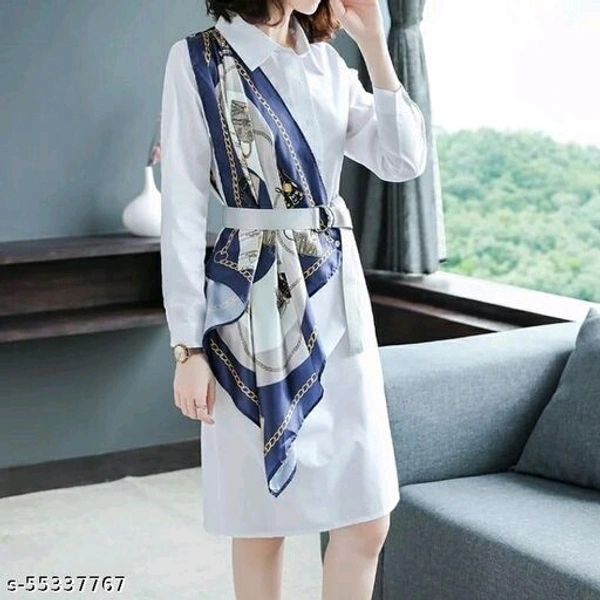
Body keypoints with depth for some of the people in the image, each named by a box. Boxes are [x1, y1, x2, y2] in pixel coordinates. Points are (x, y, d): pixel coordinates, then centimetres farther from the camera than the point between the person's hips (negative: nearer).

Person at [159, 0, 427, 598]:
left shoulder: (327, 63, 11)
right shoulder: (197, 59, -5)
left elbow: (403, 160, 2)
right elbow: (182, 212, -7)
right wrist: (188, 346, -10)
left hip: (336, 302, 5)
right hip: (253, 306, -5)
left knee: (367, 520, 5)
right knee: (262, 523, 7)